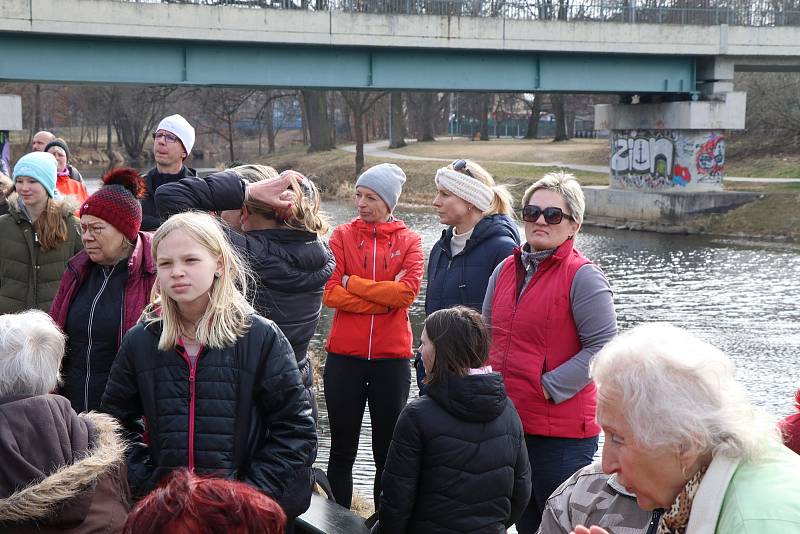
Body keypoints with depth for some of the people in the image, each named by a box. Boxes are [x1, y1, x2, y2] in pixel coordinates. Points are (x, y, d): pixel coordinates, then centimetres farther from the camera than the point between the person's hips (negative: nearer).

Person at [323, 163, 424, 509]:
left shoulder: (409, 242, 3)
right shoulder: (342, 236, 3)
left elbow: (407, 292, -14)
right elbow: (330, 294, -10)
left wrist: (352, 282, -11)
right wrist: (384, 296, -14)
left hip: (392, 357, 0)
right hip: (344, 355, 0)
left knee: (388, 452, 9)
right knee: (342, 450, 9)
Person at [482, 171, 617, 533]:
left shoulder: (583, 276, -11)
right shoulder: (506, 269, 10)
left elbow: (602, 347, -16)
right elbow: (489, 336, 20)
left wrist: (550, 386, -18)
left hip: (562, 433, -7)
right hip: (506, 421, 7)